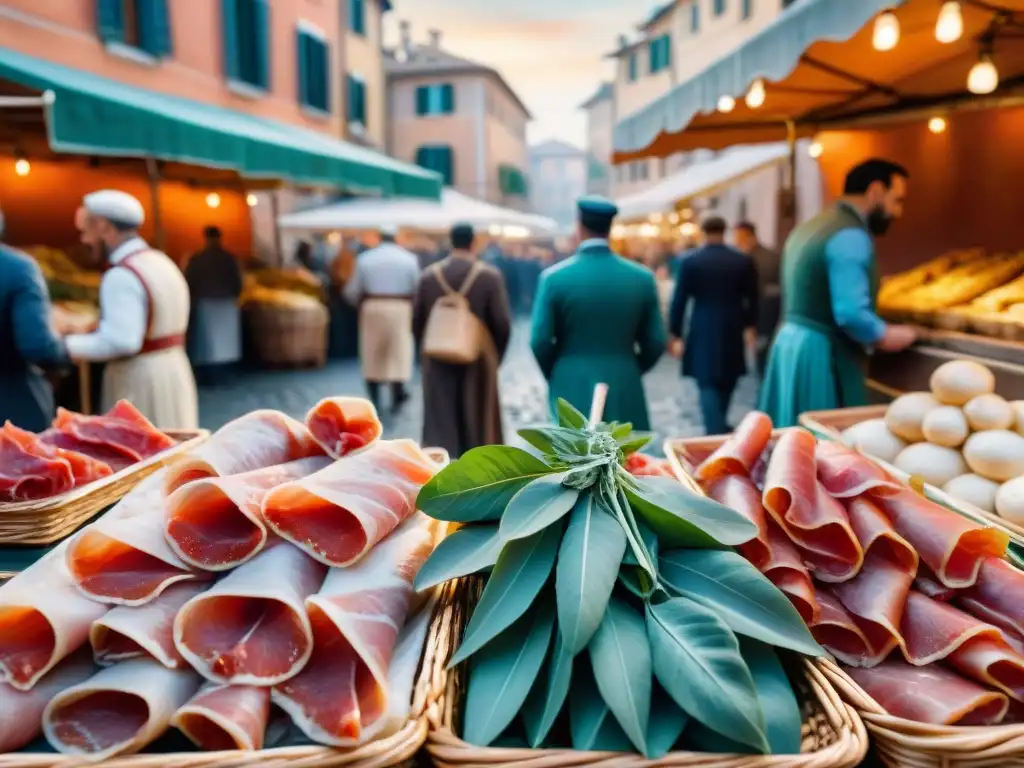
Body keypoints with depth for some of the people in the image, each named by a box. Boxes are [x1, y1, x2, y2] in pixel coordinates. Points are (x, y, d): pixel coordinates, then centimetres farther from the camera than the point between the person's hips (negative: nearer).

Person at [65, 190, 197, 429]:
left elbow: (121, 342, -26)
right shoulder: (161, 262, 11)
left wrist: (66, 346, -16)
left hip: (140, 382, -9)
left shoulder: (121, 276, -18)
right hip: (172, 372, 9)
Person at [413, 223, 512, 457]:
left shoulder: (428, 276, -1)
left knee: (439, 425, 5)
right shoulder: (490, 276, -7)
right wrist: (495, 355, 7)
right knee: (478, 425, 14)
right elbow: (503, 323, -9)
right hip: (478, 361, -1)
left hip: (438, 362, 1)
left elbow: (416, 322, 3)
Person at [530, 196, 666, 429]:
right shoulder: (642, 277, -1)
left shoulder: (554, 277, -7)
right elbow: (655, 343, 2)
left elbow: (540, 342, -7)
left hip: (571, 392, -1)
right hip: (625, 393, 2)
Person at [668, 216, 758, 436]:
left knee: (708, 385, 0)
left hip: (702, 333, -3)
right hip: (732, 332, 3)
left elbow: (679, 300, -5)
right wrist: (749, 327, 23)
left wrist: (675, 334, 2)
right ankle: (719, 428, 29)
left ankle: (715, 432, -8)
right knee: (726, 384, 17)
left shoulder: (690, 261, -6)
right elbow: (752, 299, 8)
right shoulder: (744, 261, 1)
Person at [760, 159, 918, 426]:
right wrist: (886, 337, -6)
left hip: (791, 343, 10)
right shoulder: (850, 235, -14)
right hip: (820, 354, -10)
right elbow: (851, 314, -23)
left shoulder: (812, 226, 16)